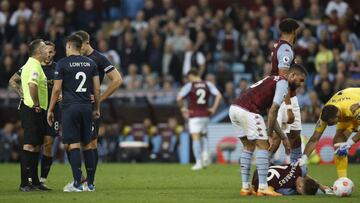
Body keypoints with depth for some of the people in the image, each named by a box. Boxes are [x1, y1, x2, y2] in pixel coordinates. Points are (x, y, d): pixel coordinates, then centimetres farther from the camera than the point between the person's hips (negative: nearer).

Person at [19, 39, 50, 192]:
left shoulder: (29, 65, 18)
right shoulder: (35, 66, -15)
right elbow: (32, 84, -31)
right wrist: (36, 103, -22)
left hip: (33, 110, 11)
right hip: (34, 110, -11)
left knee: (35, 146, 13)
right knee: (29, 145, -10)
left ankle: (34, 181, 18)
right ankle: (24, 183, -12)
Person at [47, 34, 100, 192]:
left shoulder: (62, 64, -3)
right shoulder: (91, 63, 10)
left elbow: (57, 89, -5)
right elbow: (97, 89, 10)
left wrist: (50, 110, 3)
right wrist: (97, 108, 19)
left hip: (70, 108, -4)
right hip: (87, 107, 4)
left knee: (73, 144, -5)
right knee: (87, 145, 9)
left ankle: (77, 183, -11)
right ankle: (90, 183, 9)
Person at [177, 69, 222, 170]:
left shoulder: (189, 86, -6)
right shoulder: (208, 85, 5)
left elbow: (179, 98, -15)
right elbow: (219, 95, -3)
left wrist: (182, 108, 0)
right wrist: (214, 108, 2)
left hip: (194, 115, -4)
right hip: (205, 115, 4)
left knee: (196, 138, -2)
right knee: (204, 136, 21)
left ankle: (199, 162, -6)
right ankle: (205, 153, -4)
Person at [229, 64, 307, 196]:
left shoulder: (274, 80, 29)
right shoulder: (283, 83, 1)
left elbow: (271, 114, 31)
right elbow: (273, 110, -9)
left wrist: (283, 138, 32)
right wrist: (269, 133, -1)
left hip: (234, 108, 9)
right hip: (247, 111, -9)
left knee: (248, 147, 19)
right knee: (262, 146, -2)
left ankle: (245, 187, 18)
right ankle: (263, 188, -5)